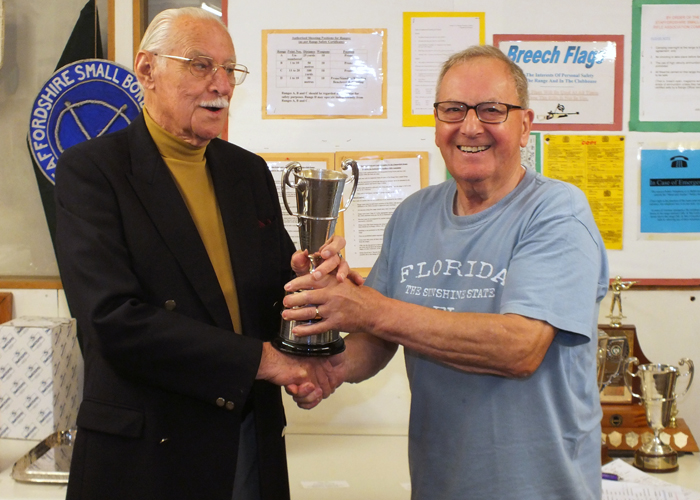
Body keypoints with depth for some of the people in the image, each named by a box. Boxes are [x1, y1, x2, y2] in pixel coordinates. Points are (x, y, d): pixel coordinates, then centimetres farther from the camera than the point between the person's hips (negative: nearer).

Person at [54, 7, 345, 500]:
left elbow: (275, 293, 9)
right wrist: (263, 359, -21)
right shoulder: (91, 169, -9)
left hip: (253, 438, 5)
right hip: (144, 455, -5)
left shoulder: (249, 170, 8)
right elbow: (114, 320, -20)